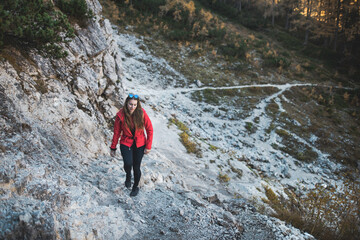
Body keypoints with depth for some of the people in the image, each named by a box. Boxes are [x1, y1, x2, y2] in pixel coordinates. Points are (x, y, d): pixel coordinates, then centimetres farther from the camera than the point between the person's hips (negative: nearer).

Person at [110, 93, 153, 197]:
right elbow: (116, 132, -3)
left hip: (139, 144, 0)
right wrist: (113, 148, 2)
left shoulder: (141, 113, -16)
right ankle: (128, 175, 15)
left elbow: (149, 129, -6)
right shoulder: (121, 115, -15)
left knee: (136, 167, 5)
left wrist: (148, 146, -6)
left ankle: (135, 187, 35)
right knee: (128, 163, -23)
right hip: (126, 143, 0)